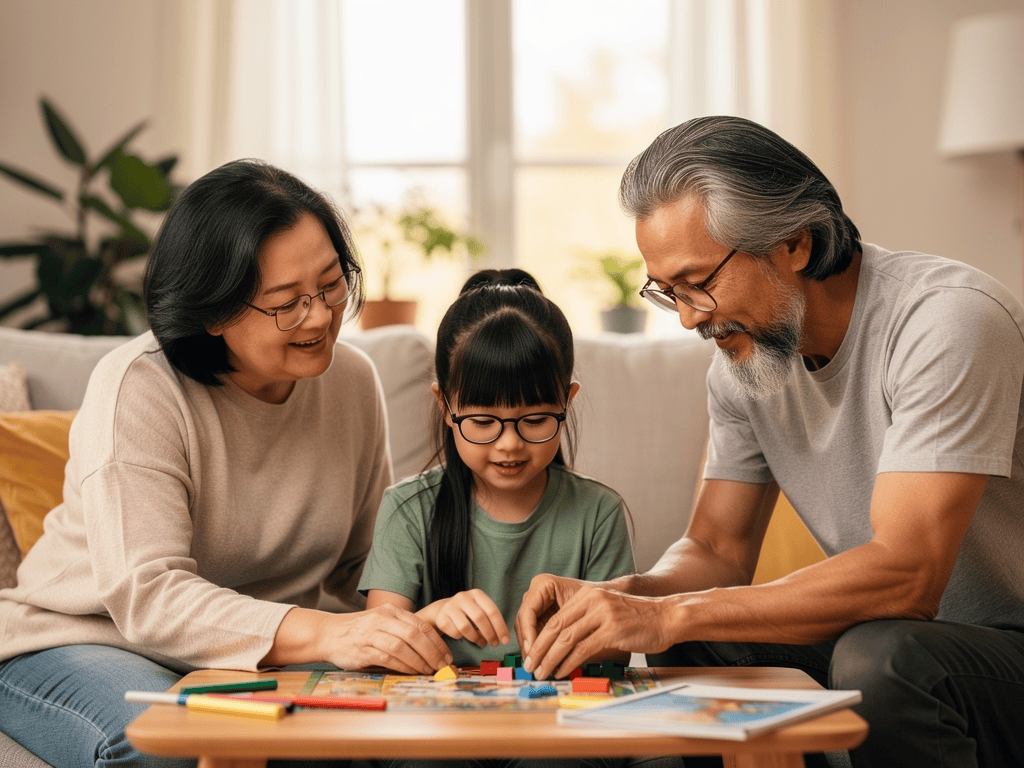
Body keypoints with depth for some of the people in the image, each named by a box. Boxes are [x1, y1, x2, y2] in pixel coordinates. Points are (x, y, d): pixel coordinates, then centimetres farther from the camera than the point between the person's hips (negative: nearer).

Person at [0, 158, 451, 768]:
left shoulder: (351, 379, 0)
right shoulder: (137, 390, -20)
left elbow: (367, 561, 6)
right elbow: (147, 595, -29)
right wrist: (323, 634, -43)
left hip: (263, 652, 5)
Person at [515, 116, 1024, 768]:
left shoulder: (950, 319, -23)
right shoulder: (744, 354, 1)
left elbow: (906, 574, -32)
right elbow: (718, 548, 6)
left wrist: (669, 614, -34)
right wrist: (618, 597, -17)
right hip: (900, 633, 7)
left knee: (882, 657, -34)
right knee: (683, 646, -9)